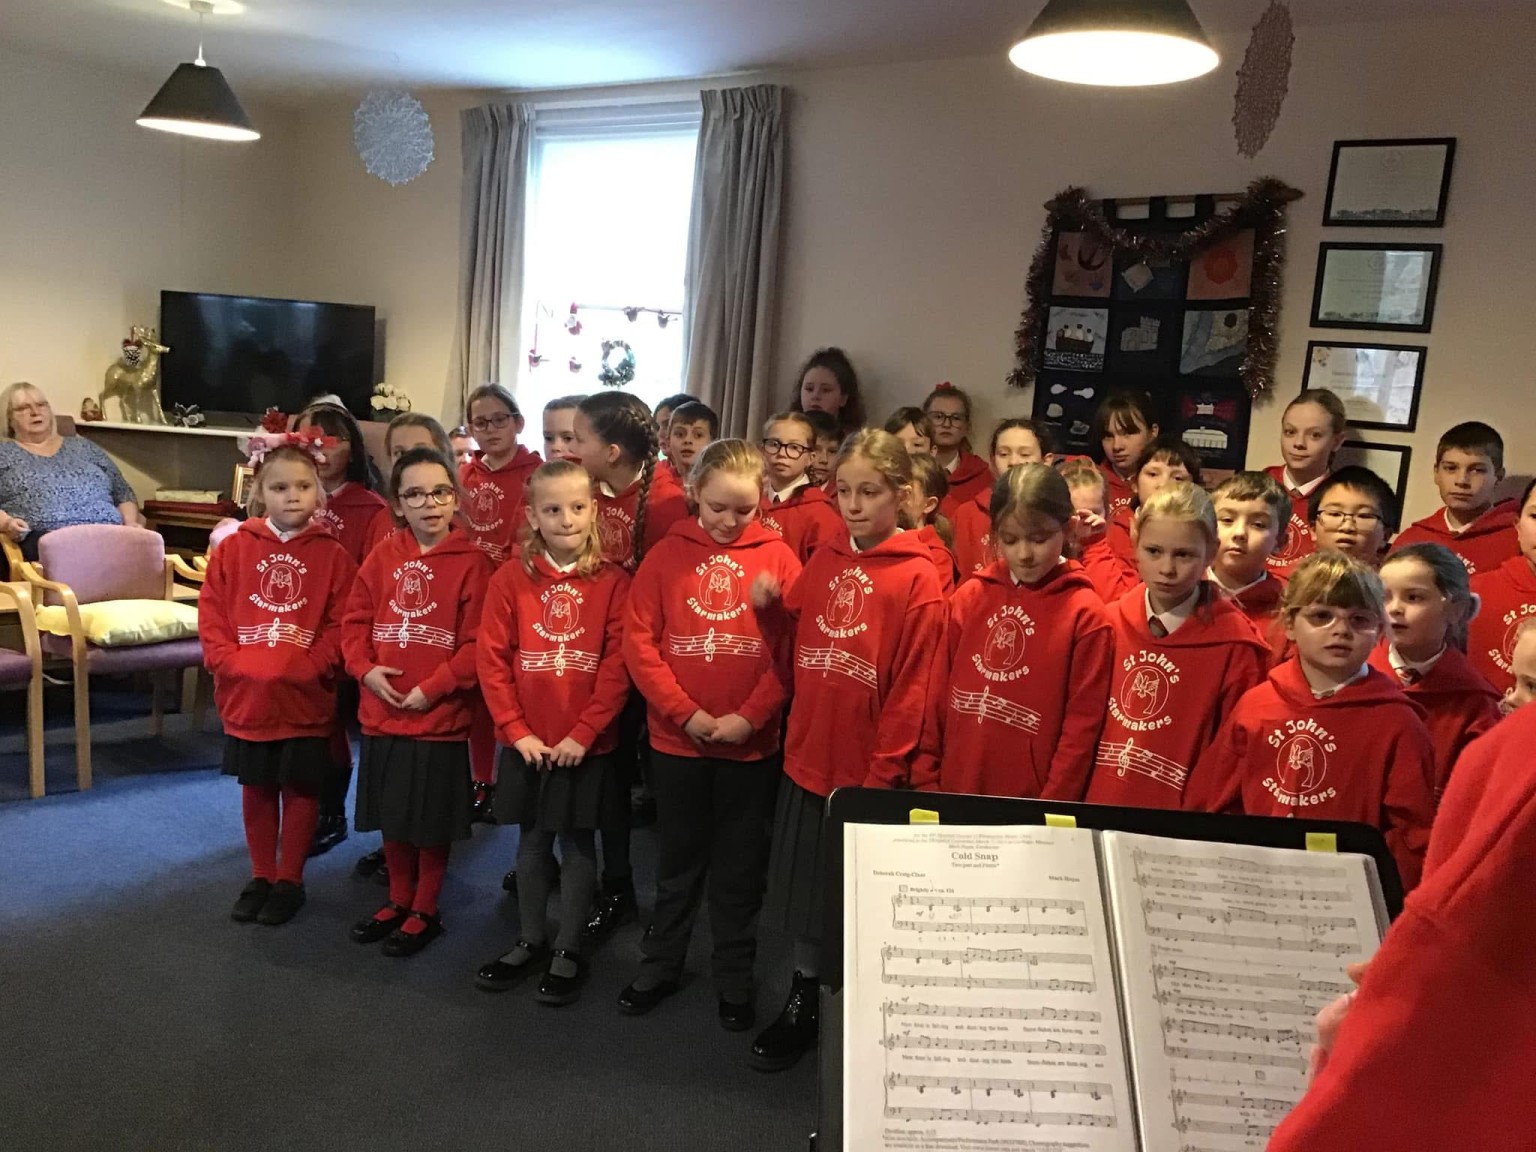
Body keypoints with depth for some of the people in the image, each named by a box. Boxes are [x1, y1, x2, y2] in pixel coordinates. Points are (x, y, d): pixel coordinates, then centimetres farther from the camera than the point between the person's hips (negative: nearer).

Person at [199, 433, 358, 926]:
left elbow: (341, 626, -7)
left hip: (306, 698, -2)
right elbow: (211, 616, 0)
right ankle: (260, 877, 29)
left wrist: (306, 668, -18)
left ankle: (290, 880, 24)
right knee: (256, 791, 15)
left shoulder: (332, 555, -5)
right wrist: (233, 665, -12)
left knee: (300, 790, 9)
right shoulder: (234, 549, 0)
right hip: (247, 695, 2)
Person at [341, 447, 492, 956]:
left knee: (433, 823, 8)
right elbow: (355, 621, 8)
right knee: (392, 817, 18)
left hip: (441, 716, -5)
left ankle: (425, 912, 25)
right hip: (382, 712, 5)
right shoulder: (383, 557, 4)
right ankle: (398, 901, 36)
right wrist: (365, 668, -8)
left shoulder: (472, 562, -10)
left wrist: (431, 689, -17)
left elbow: (477, 643, -14)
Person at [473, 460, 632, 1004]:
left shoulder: (612, 582, -6)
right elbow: (492, 659, -3)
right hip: (528, 744, 2)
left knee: (577, 842, 9)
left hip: (587, 745, -1)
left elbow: (617, 666, -9)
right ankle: (530, 942, 31)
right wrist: (517, 731, -9)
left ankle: (569, 951, 24)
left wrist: (584, 733, -14)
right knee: (532, 840, 15)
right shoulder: (511, 579, -3)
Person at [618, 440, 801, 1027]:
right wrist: (686, 713, -12)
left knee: (740, 869, 12)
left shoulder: (778, 558, -4)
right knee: (678, 863, 16)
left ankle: (734, 980, 28)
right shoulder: (667, 555, -2)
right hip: (676, 741, 1)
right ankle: (659, 966, 33)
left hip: (752, 744, -1)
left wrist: (750, 717, -14)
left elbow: (793, 649, -7)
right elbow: (639, 642, -6)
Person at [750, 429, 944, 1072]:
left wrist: (880, 775, -13)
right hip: (807, 762, 5)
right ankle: (803, 1004, 35)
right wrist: (769, 606, -1)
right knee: (805, 895, 16)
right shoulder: (823, 563, 8)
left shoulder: (917, 578, -10)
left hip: (870, 773, -5)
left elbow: (912, 689, -12)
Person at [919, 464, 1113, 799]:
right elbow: (939, 699, 6)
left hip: (1033, 809, -3)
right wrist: (925, 783, 3)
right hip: (954, 794, 3)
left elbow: (1082, 727, -8)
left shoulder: (1085, 615, -7)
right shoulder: (968, 598, 3)